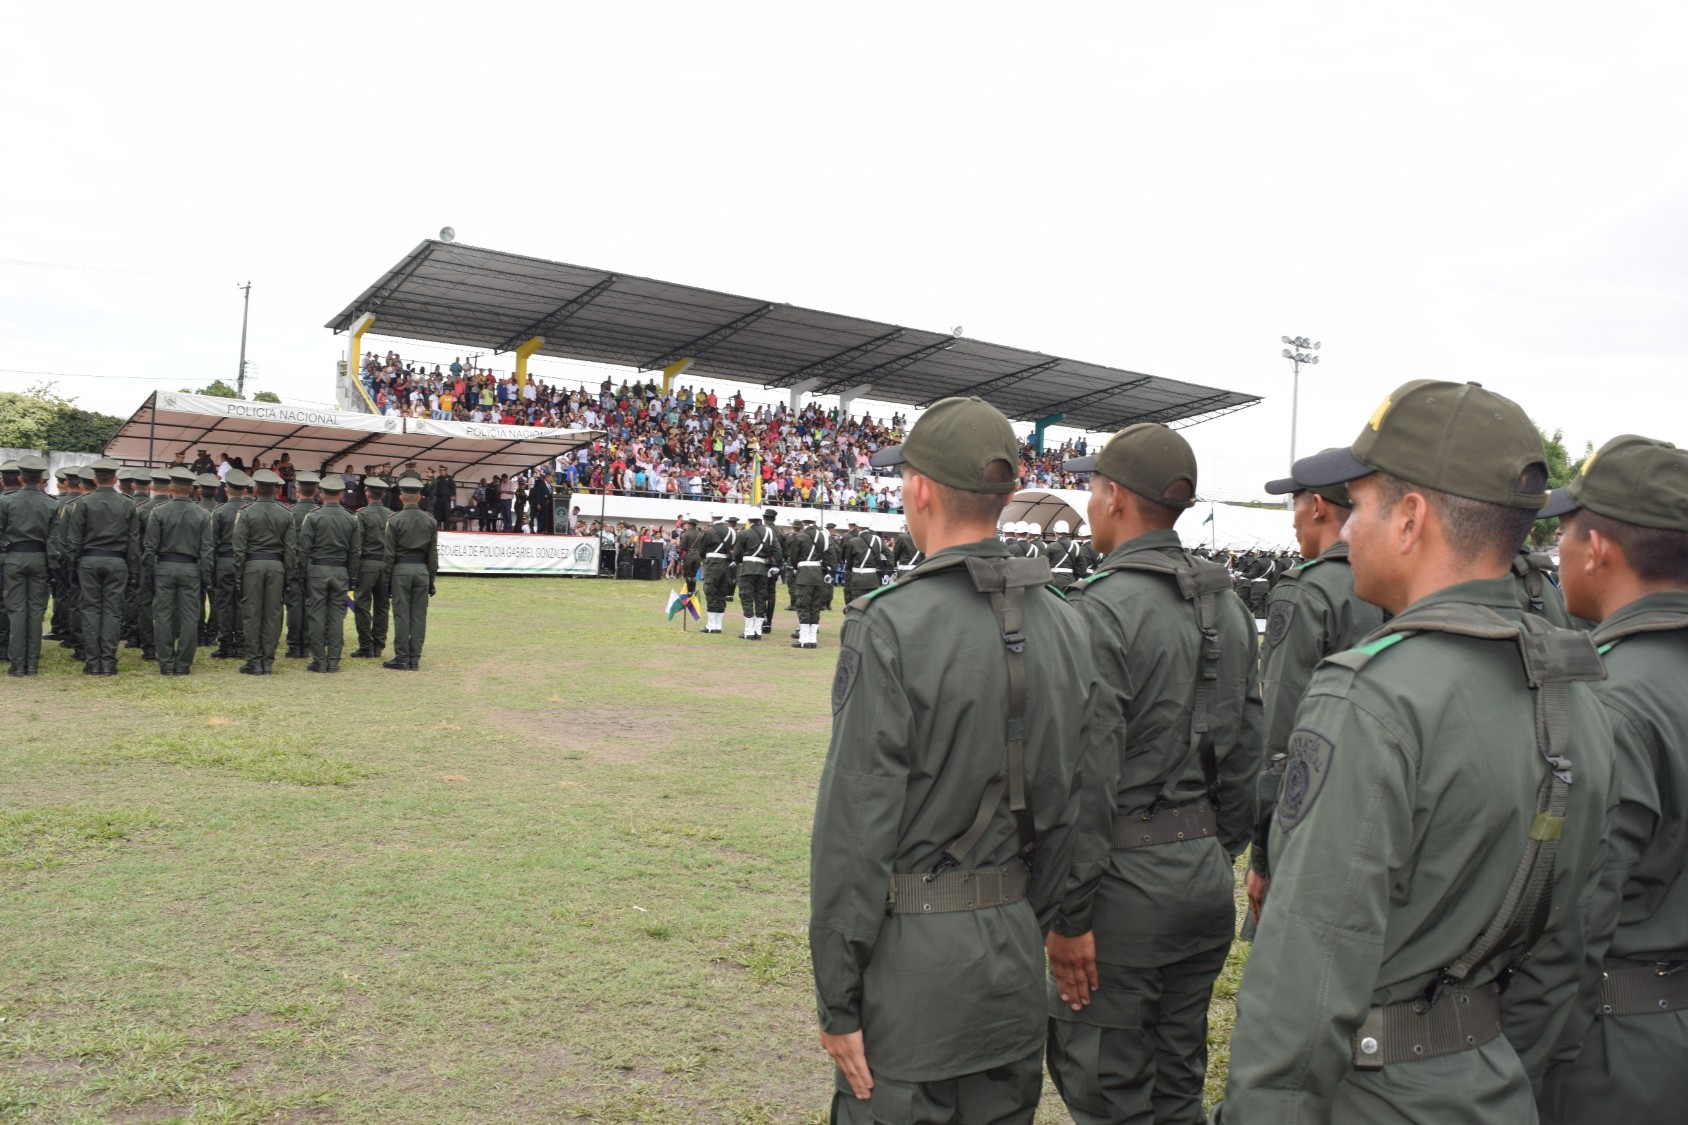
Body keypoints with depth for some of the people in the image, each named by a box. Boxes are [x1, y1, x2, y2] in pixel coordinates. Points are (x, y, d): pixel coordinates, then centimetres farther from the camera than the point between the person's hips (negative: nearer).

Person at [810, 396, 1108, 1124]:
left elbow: (857, 826, -18)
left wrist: (837, 1001, -10)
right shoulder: (1062, 624, 1)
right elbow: (1073, 804, 7)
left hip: (912, 954, -6)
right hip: (1014, 944, 6)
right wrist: (1035, 927, 18)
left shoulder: (893, 627, -18)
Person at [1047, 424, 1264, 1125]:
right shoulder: (1226, 605, 8)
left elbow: (1088, 776, -20)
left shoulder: (1103, 608, -17)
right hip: (1206, 872, 8)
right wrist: (1221, 856, 20)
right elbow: (1247, 752, 12)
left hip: (1128, 878, -8)